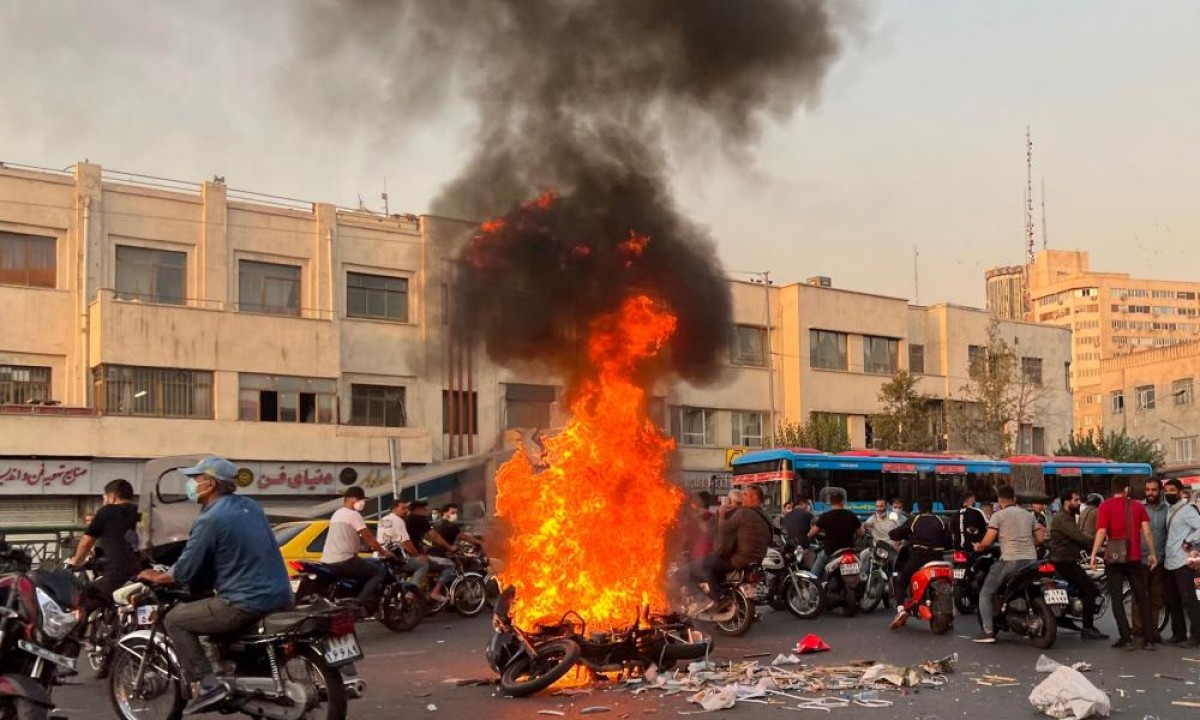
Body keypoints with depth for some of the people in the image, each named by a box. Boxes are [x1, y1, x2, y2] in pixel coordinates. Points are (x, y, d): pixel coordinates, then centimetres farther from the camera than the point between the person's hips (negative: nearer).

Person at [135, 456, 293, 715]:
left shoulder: (210, 520, -12)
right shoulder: (250, 506, 12)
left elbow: (186, 571, -8)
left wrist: (156, 577, 11)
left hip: (246, 604, -8)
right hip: (280, 597, 9)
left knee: (175, 619, 5)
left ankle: (206, 685, -5)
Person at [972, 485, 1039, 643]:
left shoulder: (998, 515, -1)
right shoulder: (1028, 514, 16)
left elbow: (987, 542, -8)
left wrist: (978, 547, 12)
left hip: (1010, 561, -5)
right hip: (1031, 560, 6)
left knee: (986, 594, 4)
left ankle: (988, 631, -7)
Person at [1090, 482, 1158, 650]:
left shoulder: (1105, 506, -4)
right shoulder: (1137, 506, 4)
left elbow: (1101, 532, -12)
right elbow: (1147, 531, -1)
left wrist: (1093, 554, -9)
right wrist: (1152, 553, 8)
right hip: (1134, 558, 2)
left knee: (1117, 599, 4)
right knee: (1142, 598, 10)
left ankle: (1126, 639, -1)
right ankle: (1149, 639, 8)